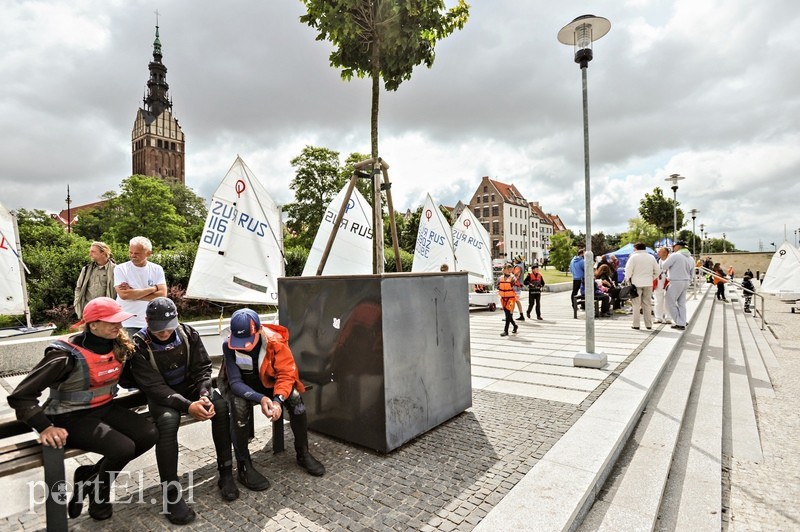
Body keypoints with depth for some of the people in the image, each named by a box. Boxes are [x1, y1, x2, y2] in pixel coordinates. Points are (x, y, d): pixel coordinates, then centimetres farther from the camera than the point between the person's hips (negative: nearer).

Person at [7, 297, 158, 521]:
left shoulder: (119, 346, -2)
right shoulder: (67, 355, -21)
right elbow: (21, 396, -16)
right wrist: (45, 427, -25)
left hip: (105, 409, 6)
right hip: (73, 418, -6)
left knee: (149, 434, -12)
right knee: (123, 448, -24)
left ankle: (89, 476, 9)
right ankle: (99, 491, 10)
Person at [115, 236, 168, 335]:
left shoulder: (157, 269, 3)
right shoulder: (121, 268, -1)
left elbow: (162, 294, -8)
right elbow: (123, 294, -15)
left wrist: (132, 293, -11)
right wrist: (153, 288, -10)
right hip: (127, 324, -2)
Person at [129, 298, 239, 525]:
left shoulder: (188, 334, -9)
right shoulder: (139, 345, -16)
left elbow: (203, 368, -5)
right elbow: (153, 386, -20)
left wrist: (204, 395, -24)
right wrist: (188, 406, -31)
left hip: (191, 386, 3)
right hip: (161, 395, -2)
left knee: (221, 406, -25)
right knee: (168, 420, -35)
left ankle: (225, 473, -12)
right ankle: (170, 493, -23)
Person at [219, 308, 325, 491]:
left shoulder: (275, 341, -25)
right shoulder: (228, 346, -25)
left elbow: (286, 374, -23)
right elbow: (235, 382, -27)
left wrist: (278, 399, -41)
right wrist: (260, 399, -44)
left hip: (268, 383, 1)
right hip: (241, 388, -1)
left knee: (295, 397, -24)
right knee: (239, 405, -34)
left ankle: (303, 453, -4)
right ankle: (244, 465, -15)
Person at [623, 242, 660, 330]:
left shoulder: (633, 257, -6)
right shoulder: (651, 257, 8)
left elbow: (628, 269, -10)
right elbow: (657, 271, 9)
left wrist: (627, 280, 3)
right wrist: (652, 278, 20)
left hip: (636, 283, -4)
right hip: (648, 283, 4)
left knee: (636, 304, 1)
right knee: (647, 304, 11)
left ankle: (636, 325, 1)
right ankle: (648, 324, 14)